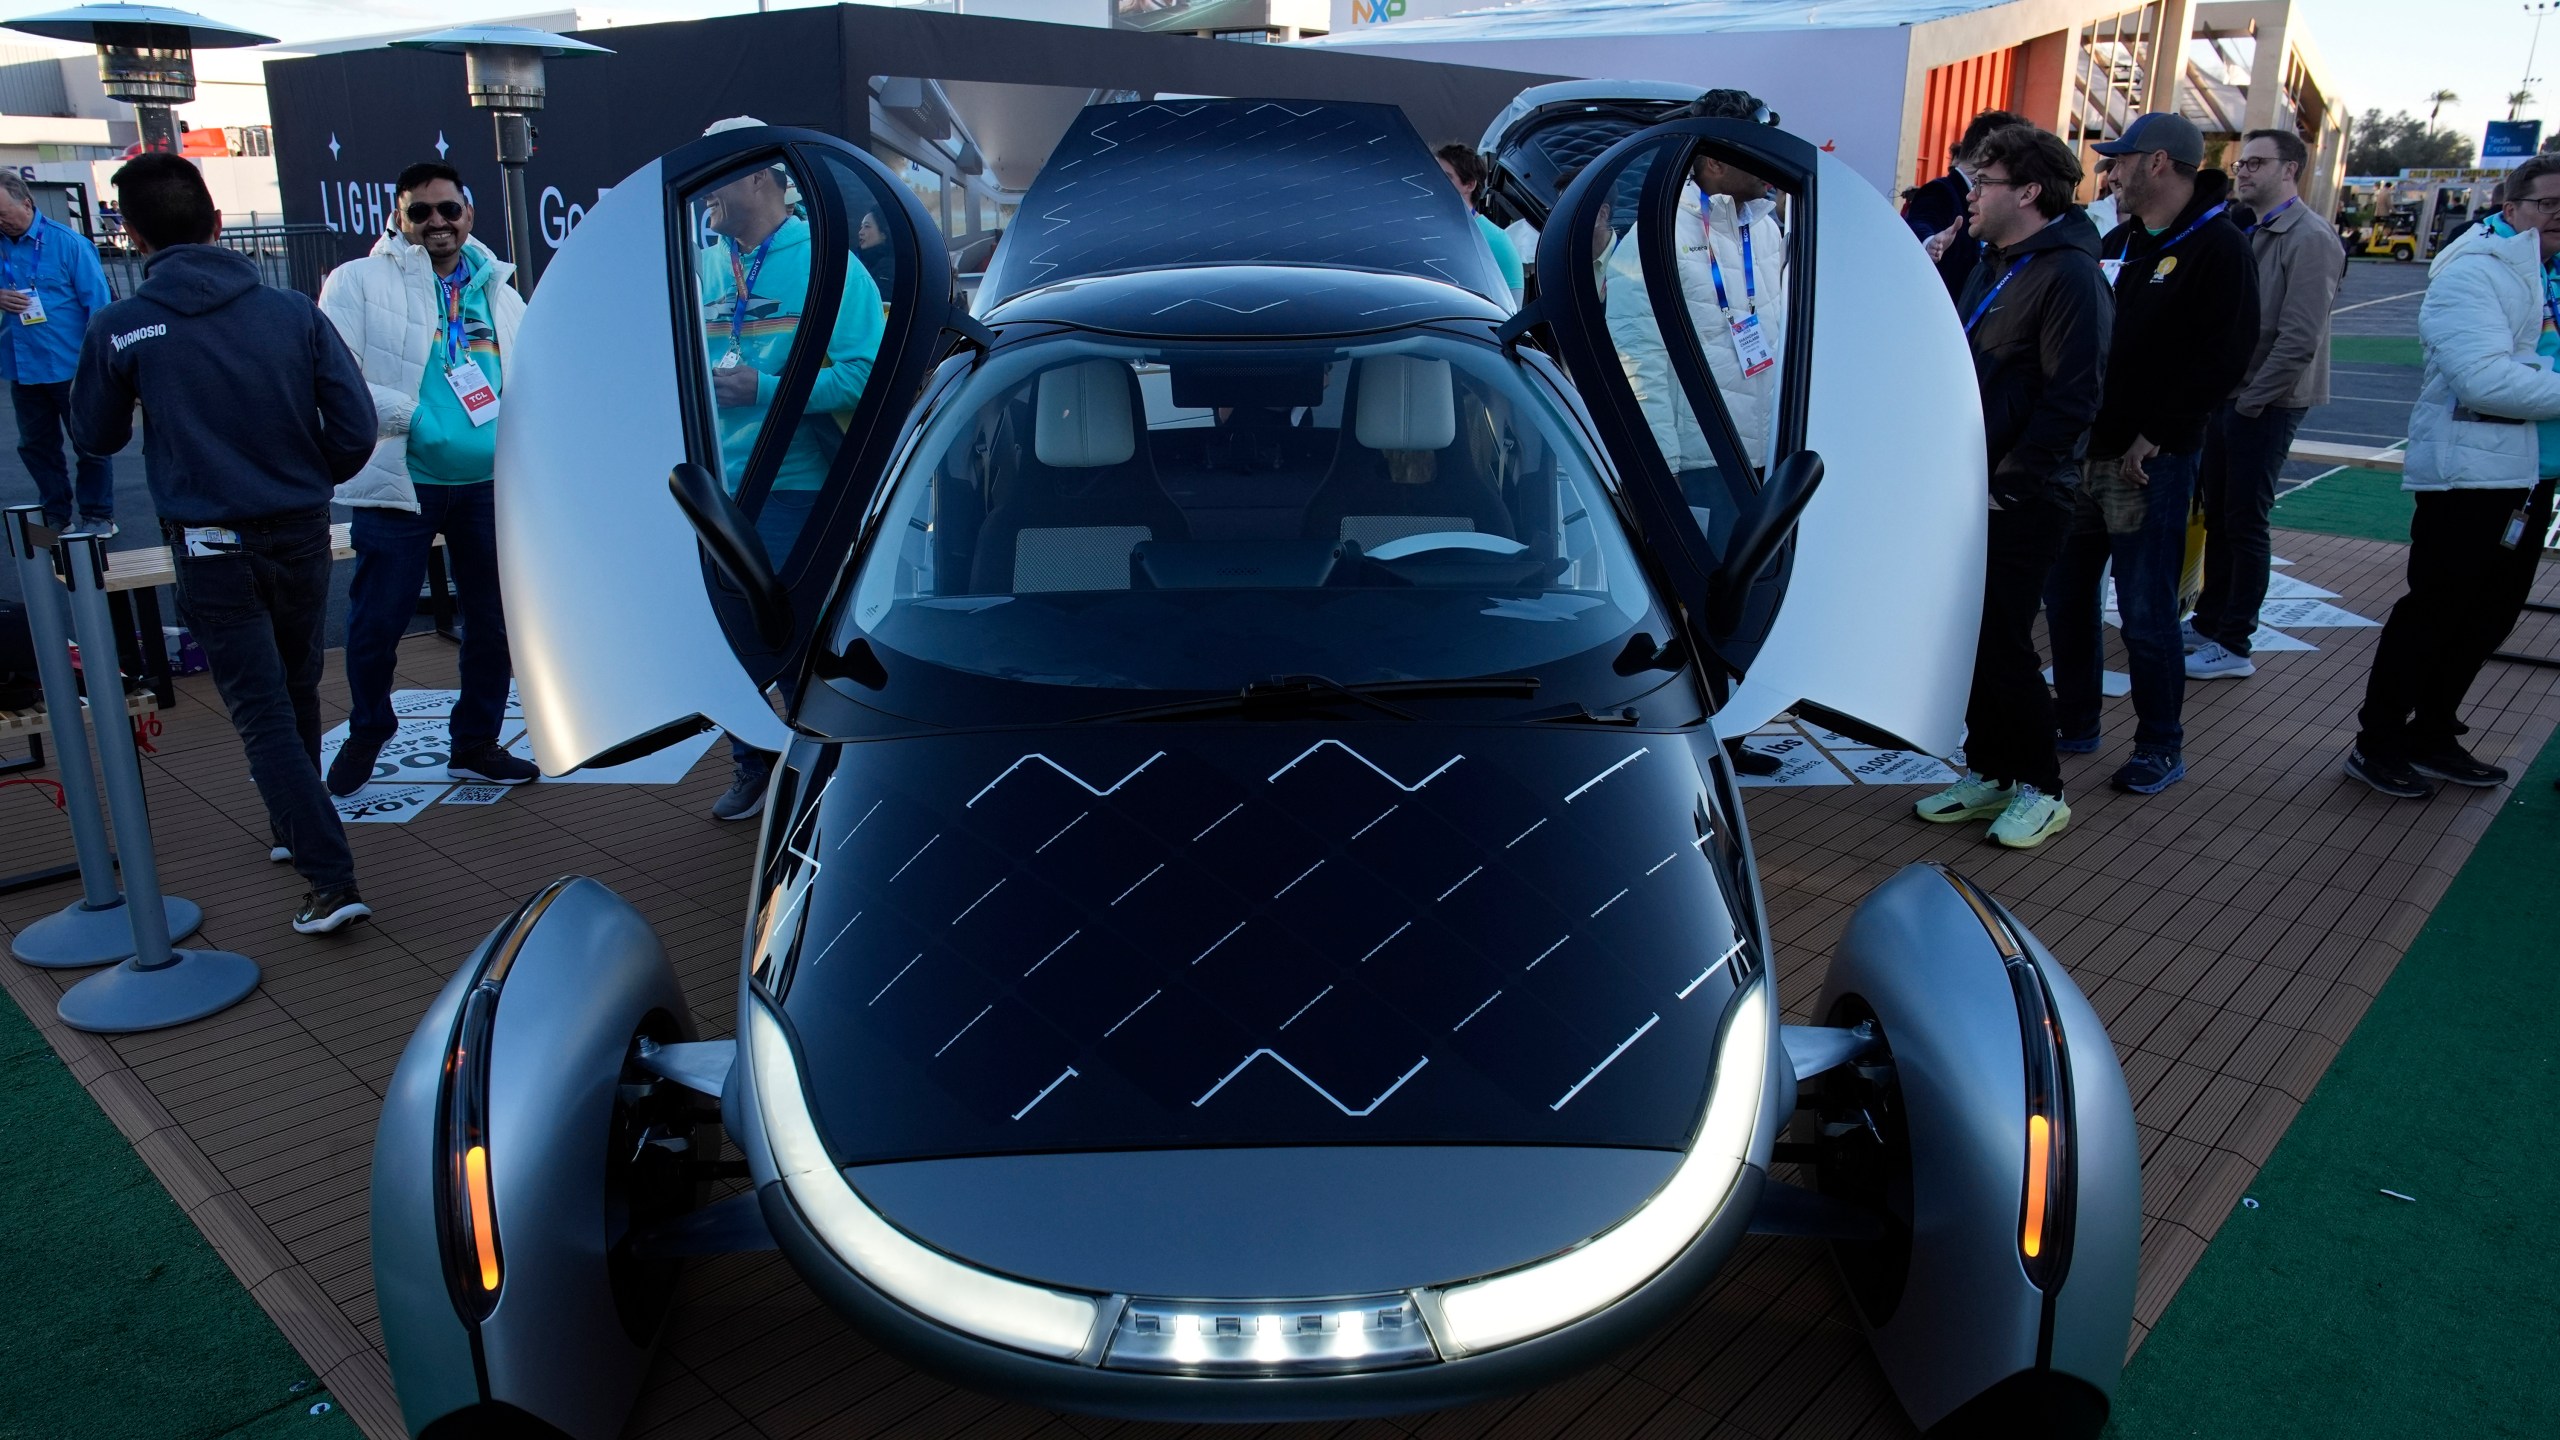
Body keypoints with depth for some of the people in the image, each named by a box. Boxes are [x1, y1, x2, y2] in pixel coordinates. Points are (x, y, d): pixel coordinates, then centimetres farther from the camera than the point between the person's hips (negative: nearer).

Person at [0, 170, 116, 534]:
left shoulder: (67, 242, -9)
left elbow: (97, 301, -8)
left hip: (71, 366, -5)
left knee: (90, 446, 6)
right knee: (36, 446, 13)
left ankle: (97, 516, 17)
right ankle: (56, 515, 25)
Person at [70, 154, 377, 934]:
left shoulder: (119, 329, -9)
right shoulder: (293, 312, -6)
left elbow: (96, 438, 6)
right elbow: (356, 426, -6)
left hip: (212, 548, -3)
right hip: (301, 536, 3)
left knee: (263, 717, -1)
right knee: (297, 694, 21)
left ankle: (331, 878, -7)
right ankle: (294, 828, 39)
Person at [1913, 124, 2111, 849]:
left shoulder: (2068, 276, -14)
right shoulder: (1993, 265, 14)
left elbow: (2070, 401, -19)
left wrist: (2006, 483, -19)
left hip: (2023, 503, -8)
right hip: (1973, 490, 8)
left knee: (2003, 644, -4)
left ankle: (2041, 788, 11)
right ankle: (1988, 770, 24)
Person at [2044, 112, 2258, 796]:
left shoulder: (2218, 247, -9)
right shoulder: (2117, 244, 15)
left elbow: (2225, 357, -16)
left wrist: (2155, 435, -19)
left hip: (2150, 460, -8)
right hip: (2083, 450, 8)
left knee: (2146, 610, -3)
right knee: (2066, 592, 13)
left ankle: (2162, 746, 10)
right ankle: (2074, 721, 27)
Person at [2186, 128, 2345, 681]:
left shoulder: (2308, 240, -14)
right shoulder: (2246, 234, 11)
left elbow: (2299, 339, -20)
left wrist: (2250, 402, -17)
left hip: (2265, 405, -8)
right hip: (2226, 397, 8)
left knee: (2245, 525, -2)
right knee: (2217, 516, 15)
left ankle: (2233, 646, 7)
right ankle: (2208, 622, 27)